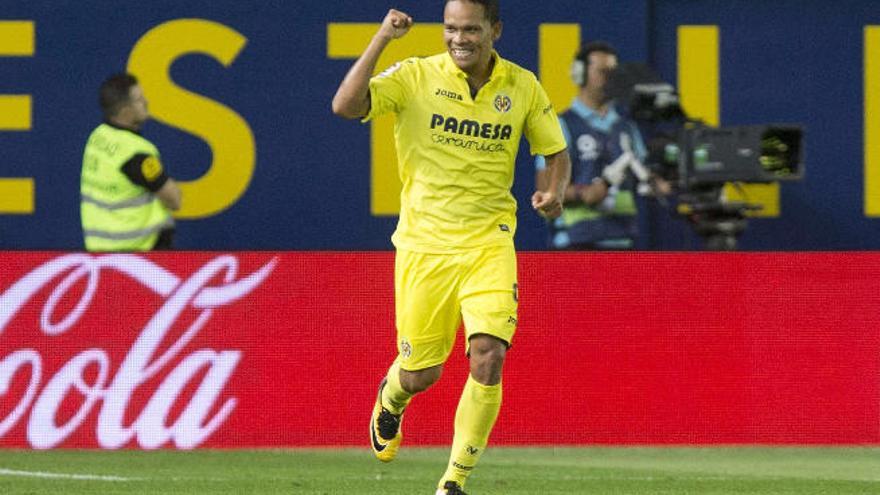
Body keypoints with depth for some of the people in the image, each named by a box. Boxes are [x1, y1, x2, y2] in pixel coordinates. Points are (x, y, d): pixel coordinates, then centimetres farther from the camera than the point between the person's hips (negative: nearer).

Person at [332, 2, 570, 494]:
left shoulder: (523, 87, 1)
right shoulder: (417, 76, -6)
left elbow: (556, 153, 14)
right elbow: (346, 106, -18)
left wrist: (554, 193, -7)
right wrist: (381, 40, -23)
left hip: (489, 242, 1)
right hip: (424, 241, -1)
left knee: (489, 357, -17)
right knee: (421, 373, 7)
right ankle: (391, 400, 46)